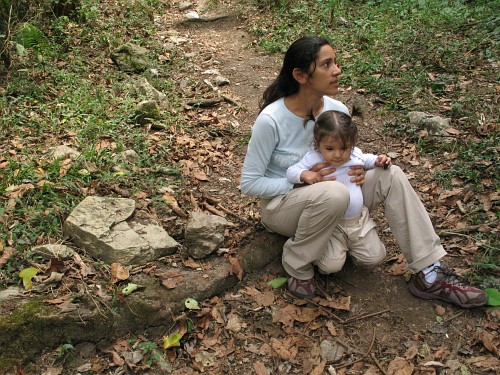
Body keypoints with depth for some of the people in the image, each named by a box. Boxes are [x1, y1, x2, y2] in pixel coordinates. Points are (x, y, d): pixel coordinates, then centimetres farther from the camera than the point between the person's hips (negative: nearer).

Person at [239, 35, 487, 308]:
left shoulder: (338, 110, -7)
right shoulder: (270, 120, -24)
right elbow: (249, 183, -17)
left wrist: (359, 168, -12)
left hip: (322, 199, 6)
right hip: (280, 204, -6)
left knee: (391, 176, -14)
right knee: (333, 193, -39)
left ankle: (430, 276, -12)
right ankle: (298, 266, -13)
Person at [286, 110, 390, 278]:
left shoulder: (354, 154, -2)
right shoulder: (313, 159, -16)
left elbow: (365, 160, 21)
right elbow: (291, 172, -15)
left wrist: (378, 160, 1)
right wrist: (304, 174, -36)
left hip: (359, 219, 5)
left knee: (375, 257, 4)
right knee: (331, 266, -17)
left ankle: (349, 246, 30)